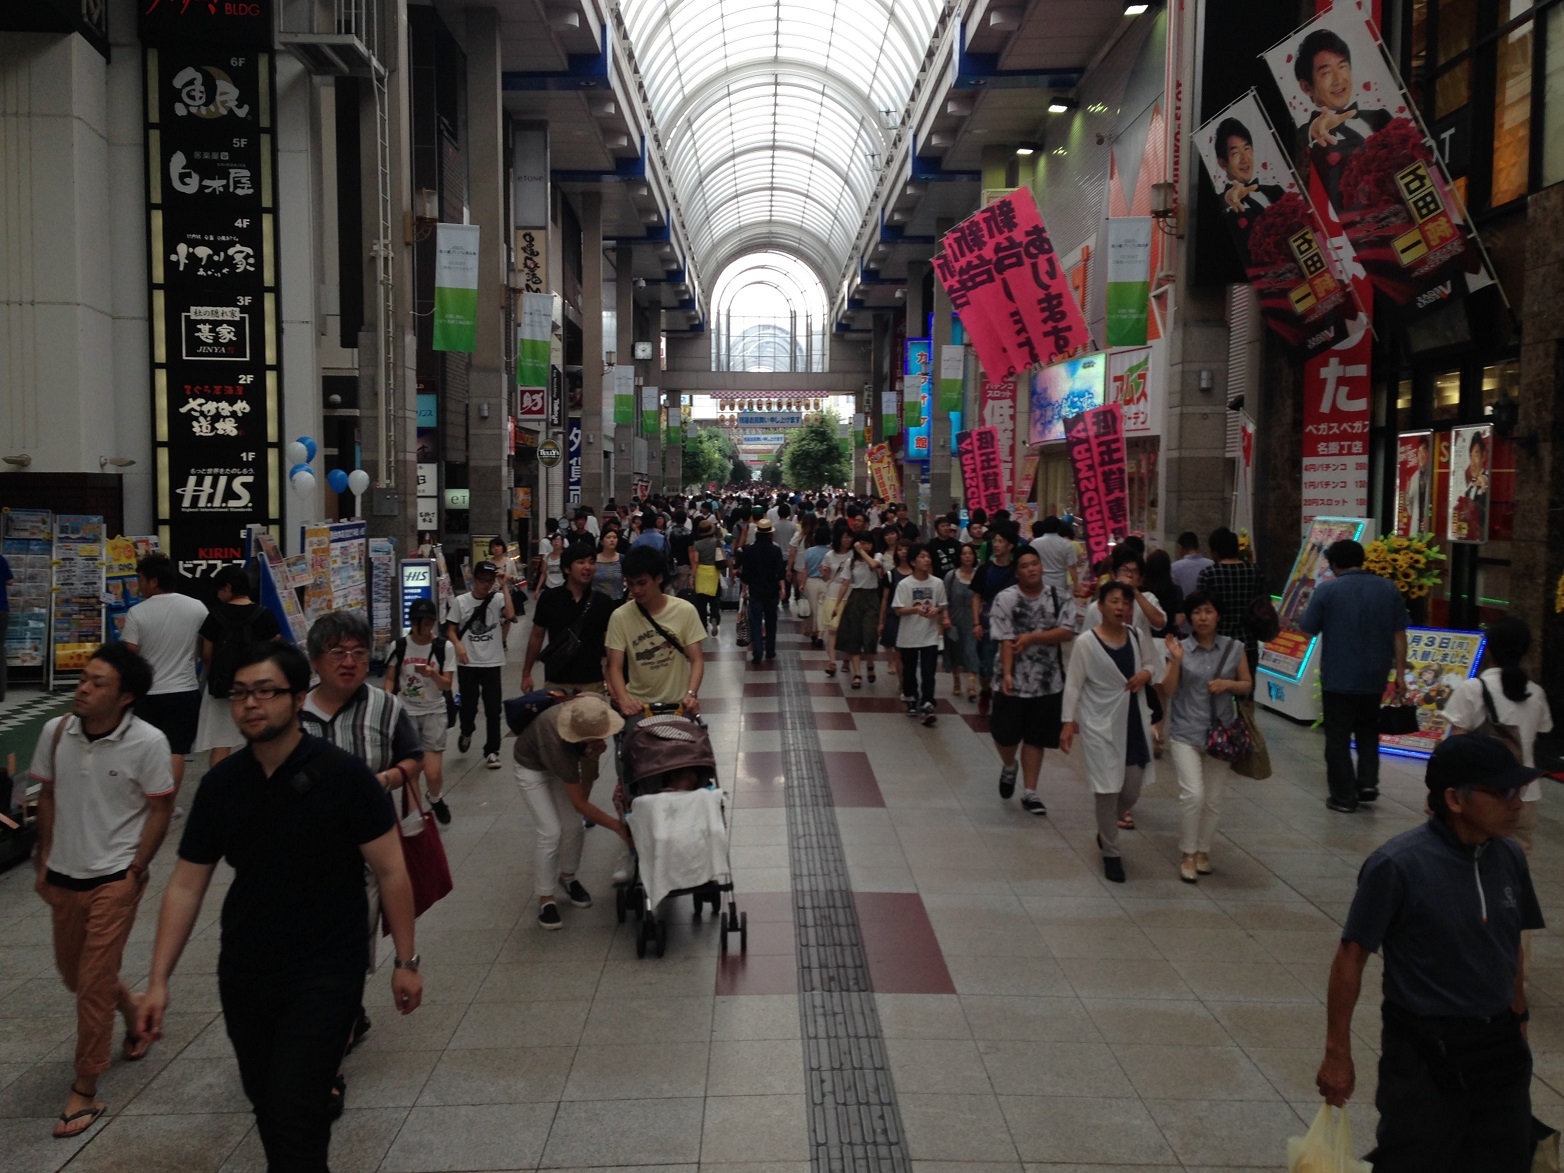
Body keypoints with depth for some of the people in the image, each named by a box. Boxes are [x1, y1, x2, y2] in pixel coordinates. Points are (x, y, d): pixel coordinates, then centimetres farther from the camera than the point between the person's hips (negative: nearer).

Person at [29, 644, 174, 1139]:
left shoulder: (147, 742, -19)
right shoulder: (56, 732, -6)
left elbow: (160, 810, -11)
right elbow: (48, 796, 7)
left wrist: (135, 871, -12)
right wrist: (43, 861, 7)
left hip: (114, 879, -5)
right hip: (63, 875, 5)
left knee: (94, 985, -2)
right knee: (71, 972, 21)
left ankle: (85, 1092, 13)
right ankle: (132, 1008, 50)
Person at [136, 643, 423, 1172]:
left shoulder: (342, 774, -15)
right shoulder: (220, 784, -3)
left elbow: (391, 871, -10)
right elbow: (186, 885, 4)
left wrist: (406, 961, -8)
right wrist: (159, 981, 0)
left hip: (324, 975, -5)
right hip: (243, 975, 5)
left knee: (294, 1116, -10)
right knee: (265, 1104, 18)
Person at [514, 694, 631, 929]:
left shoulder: (590, 716, -31)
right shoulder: (557, 743, -42)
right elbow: (580, 804, -32)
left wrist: (593, 752, -26)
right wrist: (618, 827, -30)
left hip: (565, 760, 5)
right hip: (533, 766, -5)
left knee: (574, 826, -1)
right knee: (551, 832, -13)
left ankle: (567, 877, 25)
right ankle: (545, 900, 3)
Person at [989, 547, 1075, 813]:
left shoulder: (1060, 597, -1)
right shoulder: (1005, 599, -8)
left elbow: (1067, 632, -11)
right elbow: (1006, 640, -14)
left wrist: (1032, 637, -17)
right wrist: (1006, 674, -22)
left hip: (1049, 681, 2)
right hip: (1016, 680, -2)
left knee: (1036, 738, 9)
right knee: (1005, 734, 6)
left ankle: (1029, 793, 20)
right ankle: (1009, 767, 40)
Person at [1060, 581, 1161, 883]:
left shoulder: (1136, 637, 2)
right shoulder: (1087, 642, -12)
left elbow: (1155, 664, 16)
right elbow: (1073, 684, -8)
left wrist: (1147, 673, -7)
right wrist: (1069, 722, -12)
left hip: (1133, 722, 5)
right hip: (1100, 724, -5)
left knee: (1132, 792, 10)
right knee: (1108, 790, -1)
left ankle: (1106, 832, 38)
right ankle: (1111, 854, 15)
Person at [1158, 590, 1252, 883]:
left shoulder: (1234, 648, 1)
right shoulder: (1180, 648, -5)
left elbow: (1248, 685, 10)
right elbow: (1167, 691, -6)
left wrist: (1228, 684, -10)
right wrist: (1177, 661, -18)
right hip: (1186, 733, -3)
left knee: (1213, 800, 9)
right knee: (1193, 794, -15)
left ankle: (1203, 851, 28)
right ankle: (1187, 855, 2)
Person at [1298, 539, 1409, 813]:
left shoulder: (1326, 590, -11)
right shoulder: (1388, 589, 1)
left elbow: (1306, 629, -5)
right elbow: (1399, 635, 3)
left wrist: (1314, 603, 11)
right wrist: (1400, 673, 8)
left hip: (1338, 679, -4)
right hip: (1374, 678, 4)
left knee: (1339, 737, 5)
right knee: (1368, 731, 23)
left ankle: (1344, 797, 8)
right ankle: (1368, 782, 14)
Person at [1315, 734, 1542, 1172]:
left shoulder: (1509, 858, -2)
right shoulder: (1398, 866, -19)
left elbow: (1511, 947, 12)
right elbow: (1350, 959, -13)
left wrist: (1517, 1019, 17)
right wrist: (1337, 1054, -10)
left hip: (1501, 1047, 6)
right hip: (1425, 1053, -5)